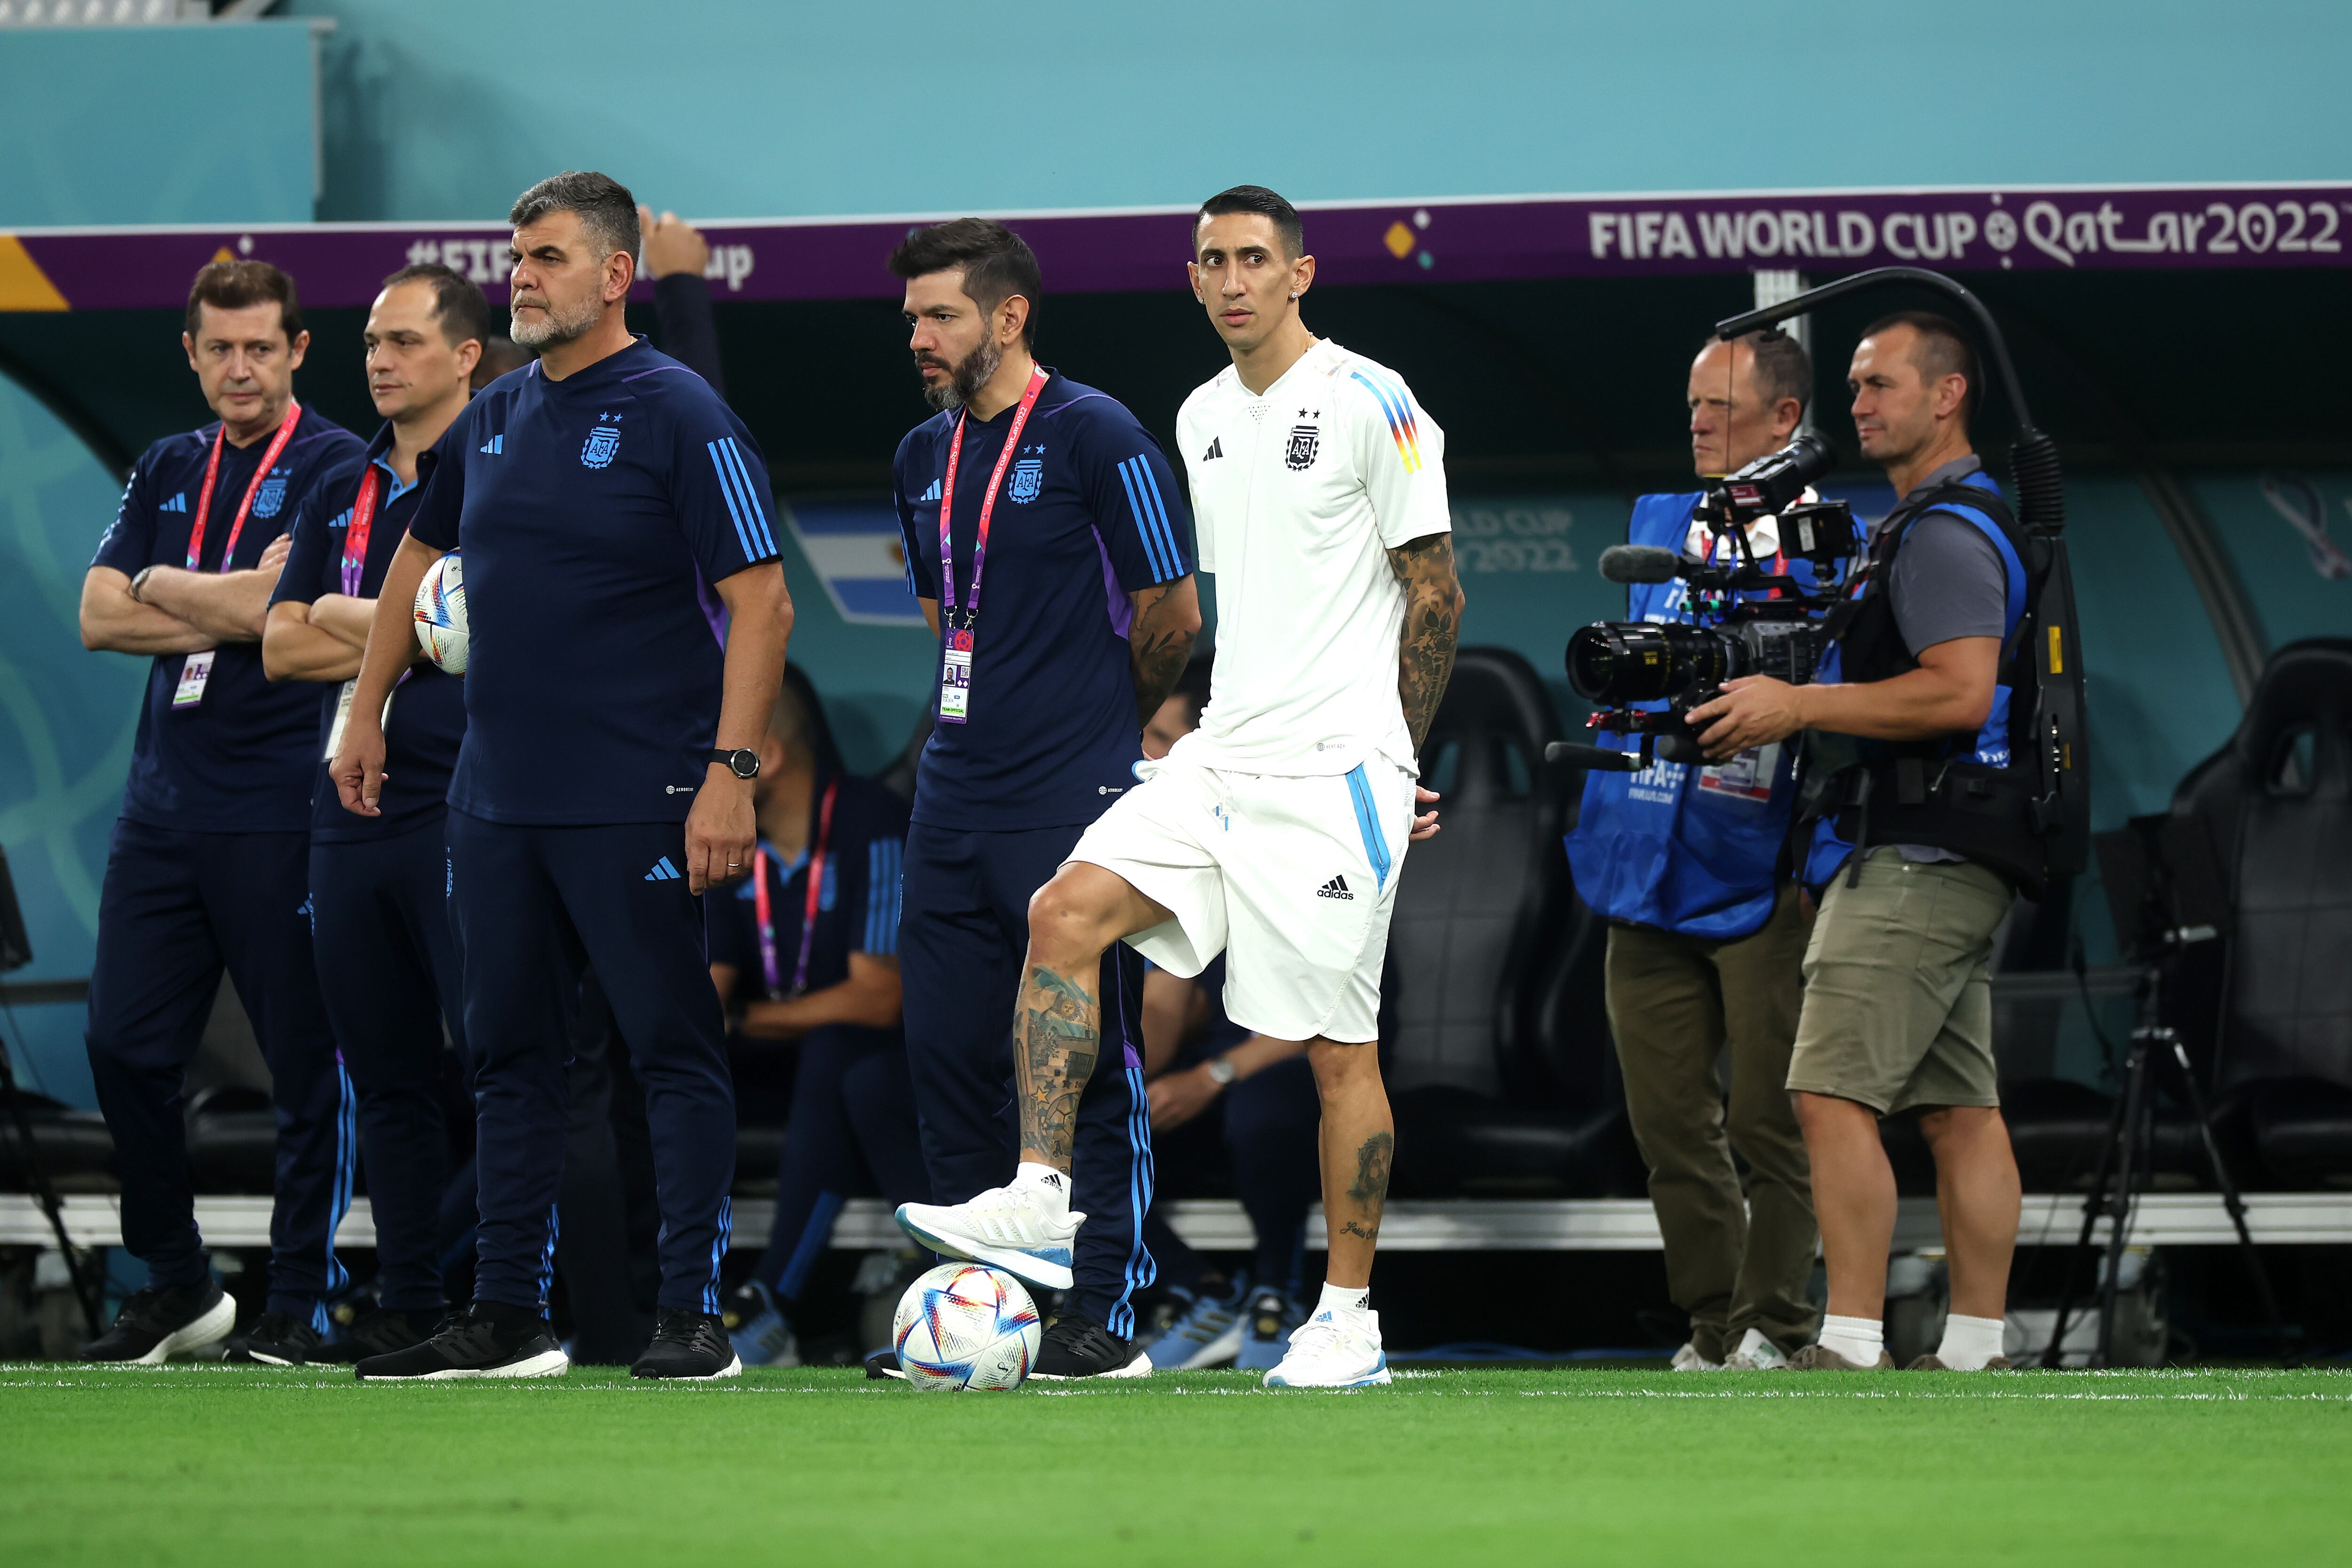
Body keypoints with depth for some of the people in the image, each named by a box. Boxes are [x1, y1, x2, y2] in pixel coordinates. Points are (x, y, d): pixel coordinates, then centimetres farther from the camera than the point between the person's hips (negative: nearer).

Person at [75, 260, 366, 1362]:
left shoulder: (336, 466, -3)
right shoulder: (167, 473, 17)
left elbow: (277, 603, -15)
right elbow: (101, 618, 8)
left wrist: (164, 588, 1)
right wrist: (226, 613, -5)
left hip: (280, 815, -6)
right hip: (163, 805, 6)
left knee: (306, 1066, -2)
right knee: (124, 1046, 5)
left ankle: (302, 1304, 4)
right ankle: (175, 1285, 18)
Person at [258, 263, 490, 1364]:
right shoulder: (340, 493, 18)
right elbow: (282, 647, 11)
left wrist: (343, 621, -5)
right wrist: (401, 638, -3)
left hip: (462, 809, -7)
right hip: (350, 810, 7)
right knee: (387, 1080, 9)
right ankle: (406, 1306, 13)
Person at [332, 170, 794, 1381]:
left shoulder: (678, 414, -8)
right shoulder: (492, 420, 11)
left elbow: (761, 601, -12)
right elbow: (420, 557, 27)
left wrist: (732, 766, -19)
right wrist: (366, 715, 26)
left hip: (635, 803, -7)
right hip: (494, 799, 7)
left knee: (673, 1051, -4)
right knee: (508, 1054, 9)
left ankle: (693, 1317, -3)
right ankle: (506, 1319, 15)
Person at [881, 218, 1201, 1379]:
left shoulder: (1093, 437, -8)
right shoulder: (925, 456, 14)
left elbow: (1171, 613, -4)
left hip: (1076, 803, -7)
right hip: (956, 795, 7)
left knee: (1096, 1065, -4)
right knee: (947, 1053, 6)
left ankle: (1103, 1314, 0)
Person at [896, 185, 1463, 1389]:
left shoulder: (1368, 405, -7)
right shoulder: (1201, 418, 15)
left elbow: (1434, 592, -4)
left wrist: (1388, 751, -1)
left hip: (1333, 771, -7)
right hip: (1219, 759, 7)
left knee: (1341, 1048, -3)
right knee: (1065, 915, -13)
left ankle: (1349, 1316, 5)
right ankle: (1040, 1196, -14)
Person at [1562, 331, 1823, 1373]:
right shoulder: (1659, 525, 15)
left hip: (1765, 881, -5)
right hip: (1654, 871, 5)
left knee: (1768, 1116, -5)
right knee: (1667, 1117, 5)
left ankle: (1775, 1324, 3)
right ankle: (1715, 1323, 14)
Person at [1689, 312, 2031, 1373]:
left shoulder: (1944, 531, -12)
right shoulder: (1956, 522, 22)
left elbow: (1960, 690, -23)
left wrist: (1796, 707, -17)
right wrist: (1788, 715, 18)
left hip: (1915, 860, -11)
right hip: (1960, 866, 11)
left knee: (1835, 1094, -13)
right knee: (1959, 1108, 8)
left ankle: (1850, 1344, -17)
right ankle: (1973, 1351, 8)